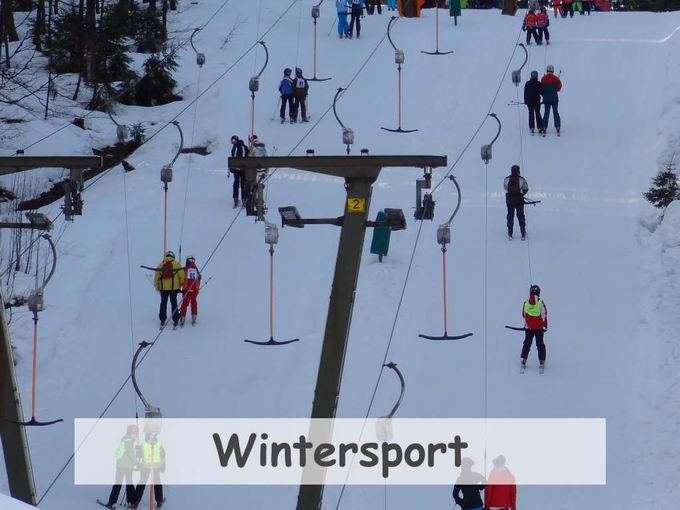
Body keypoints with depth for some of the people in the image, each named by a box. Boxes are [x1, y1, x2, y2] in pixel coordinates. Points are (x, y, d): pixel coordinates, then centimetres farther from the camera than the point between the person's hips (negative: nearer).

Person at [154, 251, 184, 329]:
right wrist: (180, 285, 8)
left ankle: (162, 320, 15)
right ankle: (175, 320, 10)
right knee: (174, 303, 10)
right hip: (174, 287, -1)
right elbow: (182, 276, -6)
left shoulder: (161, 265, 2)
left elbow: (156, 278, 3)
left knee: (163, 303, 14)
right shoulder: (176, 264, -3)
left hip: (163, 288, 1)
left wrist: (157, 287, 15)